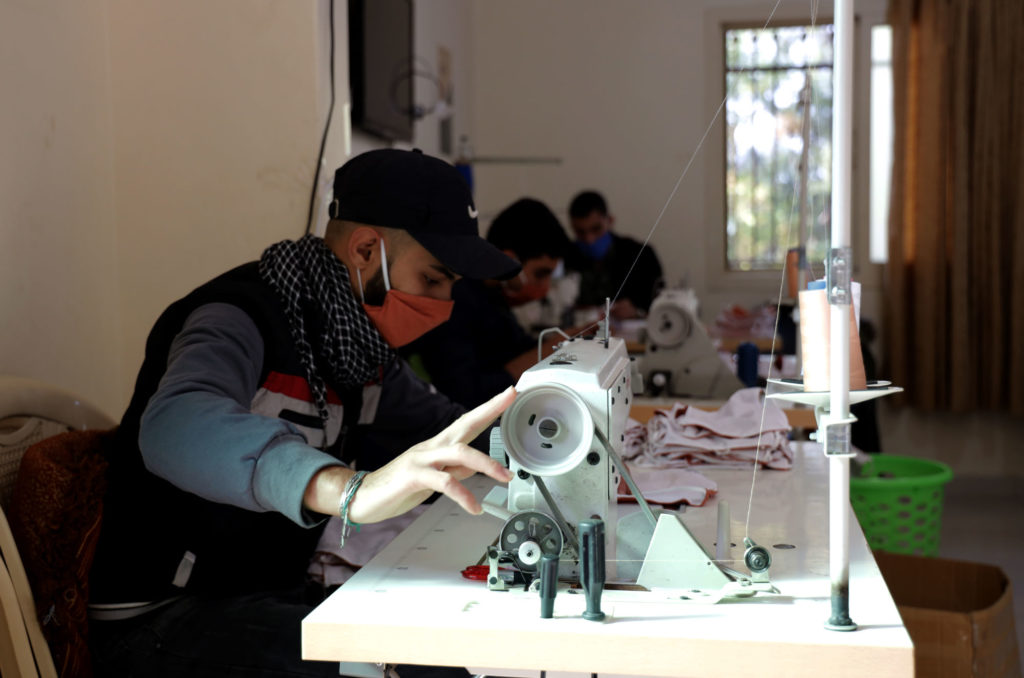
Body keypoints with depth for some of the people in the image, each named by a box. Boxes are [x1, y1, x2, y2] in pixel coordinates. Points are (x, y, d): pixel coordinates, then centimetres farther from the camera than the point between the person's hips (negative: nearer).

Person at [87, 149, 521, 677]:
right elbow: (175, 426, -42)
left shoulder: (355, 337, 6)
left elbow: (449, 430, 17)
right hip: (158, 619, -8)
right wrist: (351, 488, -58)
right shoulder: (239, 319, -20)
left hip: (273, 597, 8)